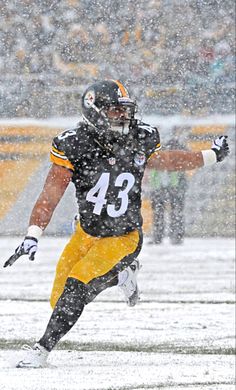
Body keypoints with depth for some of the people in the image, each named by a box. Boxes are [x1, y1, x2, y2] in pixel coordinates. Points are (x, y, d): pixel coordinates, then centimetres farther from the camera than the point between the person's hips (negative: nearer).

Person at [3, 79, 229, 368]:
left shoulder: (141, 138, -10)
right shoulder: (74, 145, -18)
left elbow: (160, 161, 13)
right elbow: (51, 194, -20)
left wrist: (212, 156, 19)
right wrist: (32, 236, -31)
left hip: (123, 238, -2)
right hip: (87, 233, 2)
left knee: (75, 288, -22)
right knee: (60, 301, 5)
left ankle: (43, 349, -11)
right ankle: (120, 274, 29)